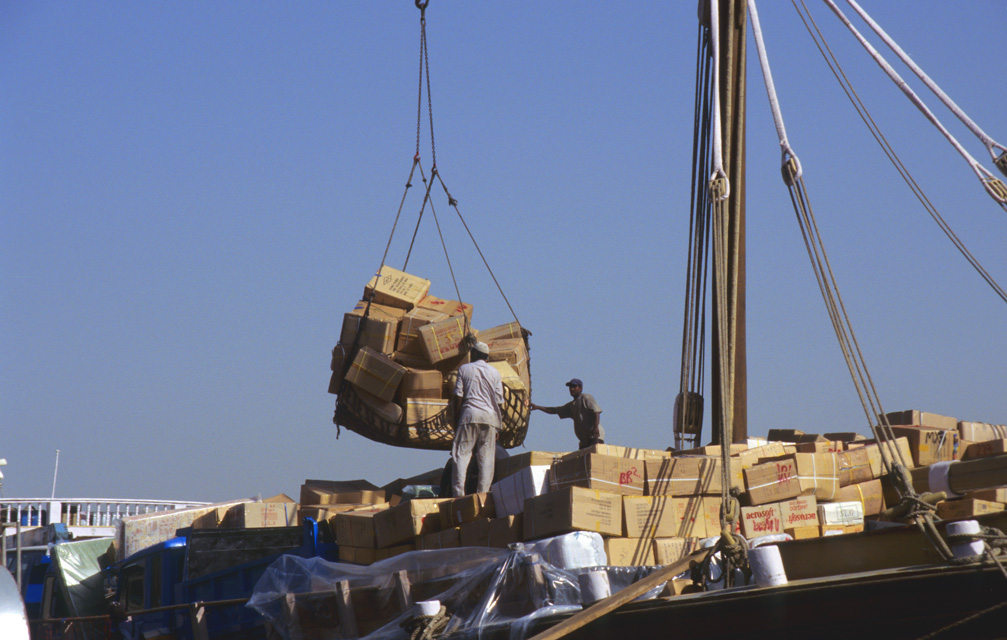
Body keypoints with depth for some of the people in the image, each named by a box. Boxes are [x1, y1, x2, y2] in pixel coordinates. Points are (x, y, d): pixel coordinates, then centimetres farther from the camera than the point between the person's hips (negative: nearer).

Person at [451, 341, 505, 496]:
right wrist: (498, 420, 16)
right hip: (490, 416, 2)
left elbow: (458, 397, 3)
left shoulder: (464, 369, 7)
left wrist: (456, 419, 7)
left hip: (470, 414, -2)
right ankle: (482, 493, -2)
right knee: (486, 457, 3)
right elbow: (499, 401, 9)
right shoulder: (495, 372, 12)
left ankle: (458, 492, -11)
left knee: (461, 454, -2)